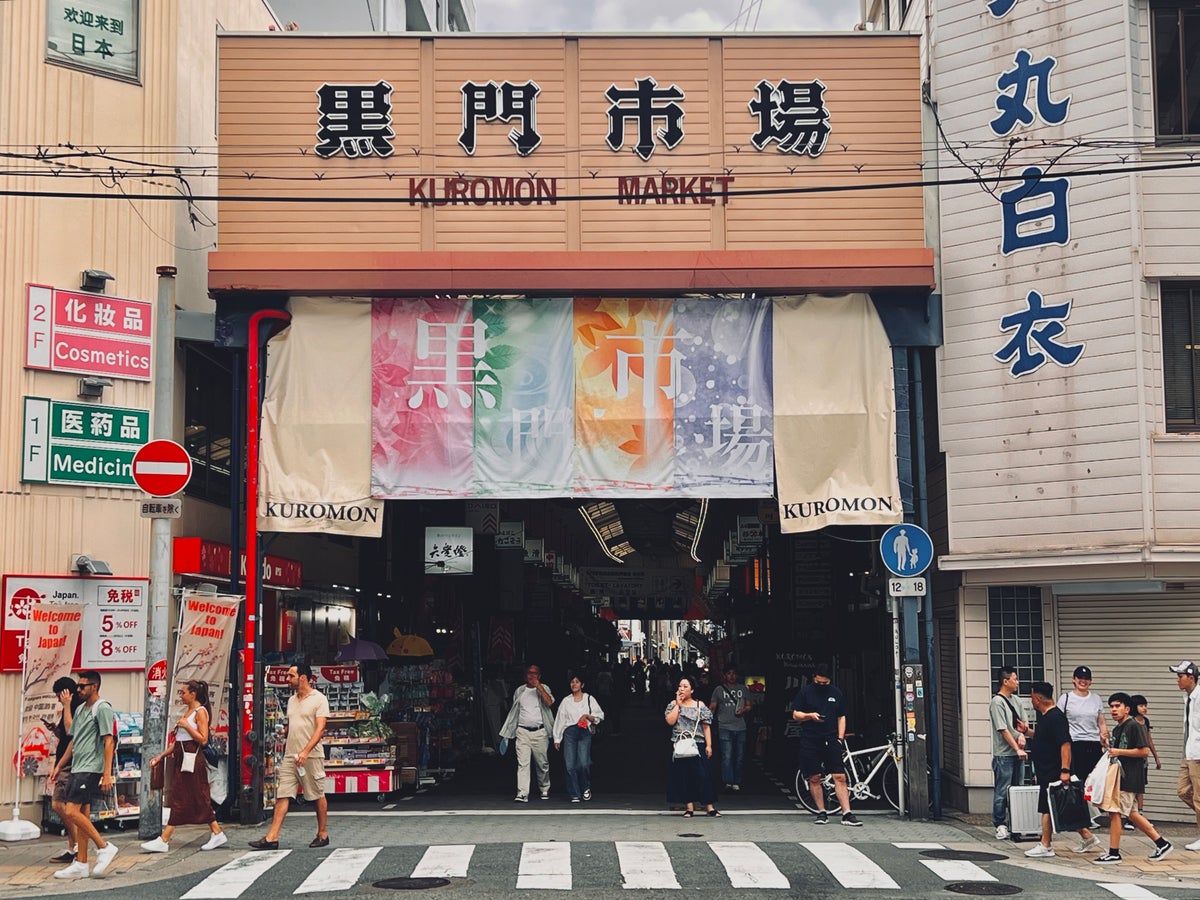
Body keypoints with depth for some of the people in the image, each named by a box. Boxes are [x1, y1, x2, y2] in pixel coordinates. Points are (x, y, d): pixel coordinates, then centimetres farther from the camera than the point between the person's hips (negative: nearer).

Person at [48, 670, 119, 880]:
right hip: (76, 768, 9)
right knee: (80, 815, 8)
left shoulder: (103, 709, -10)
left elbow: (108, 742, -15)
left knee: (72, 812, -16)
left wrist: (107, 774, -20)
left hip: (90, 769, -9)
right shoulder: (80, 709, 17)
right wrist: (59, 766, 21)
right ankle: (81, 864, 11)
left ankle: (104, 847, -6)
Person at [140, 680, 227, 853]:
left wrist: (186, 726, -17)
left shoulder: (200, 712, -9)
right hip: (180, 757, 10)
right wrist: (162, 755, 17)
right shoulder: (187, 712, 17)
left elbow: (203, 739, -16)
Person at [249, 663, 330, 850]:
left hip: (311, 756, -6)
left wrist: (305, 751, -24)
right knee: (282, 795, -2)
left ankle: (323, 835, 16)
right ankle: (272, 838, -6)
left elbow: (320, 729, -15)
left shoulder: (319, 699, -7)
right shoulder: (292, 700, 15)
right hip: (290, 756, 6)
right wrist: (285, 751, 19)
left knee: (319, 796, 4)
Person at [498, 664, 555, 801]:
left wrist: (539, 687, -16)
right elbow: (513, 712, 20)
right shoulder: (519, 691, 13)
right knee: (522, 763, -10)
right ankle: (522, 794, -14)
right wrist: (507, 733, 18)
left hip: (540, 732, -1)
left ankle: (544, 790, 26)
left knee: (543, 764, 7)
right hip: (522, 732, 1)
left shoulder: (543, 688, 6)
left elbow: (549, 702, -14)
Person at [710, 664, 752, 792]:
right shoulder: (719, 689, 5)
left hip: (740, 728, 3)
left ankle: (736, 782, 15)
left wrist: (744, 710, -5)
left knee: (739, 756, 6)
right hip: (725, 727, -3)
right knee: (727, 756, -12)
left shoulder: (743, 689, 12)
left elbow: (748, 705, 17)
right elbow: (712, 707, 6)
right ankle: (728, 782, -15)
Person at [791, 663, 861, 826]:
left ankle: (846, 814, -7)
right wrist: (810, 715, -15)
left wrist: (840, 738, 5)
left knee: (840, 777, -7)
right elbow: (795, 715, 4)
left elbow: (841, 717, 16)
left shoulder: (836, 693, 11)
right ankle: (821, 812, 12)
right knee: (814, 778, 1)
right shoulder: (805, 692, 4)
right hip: (810, 741, -1)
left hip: (831, 740, 1)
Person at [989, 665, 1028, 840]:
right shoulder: (997, 702, -11)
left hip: (1018, 753, 8)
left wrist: (1022, 734, -2)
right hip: (1004, 754, -8)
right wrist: (1017, 749, -18)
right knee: (1002, 791, -4)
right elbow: (1003, 729, -15)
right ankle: (1000, 826, 1)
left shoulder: (1014, 699, 14)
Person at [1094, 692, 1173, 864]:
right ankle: (1162, 843, 21)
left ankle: (1114, 853, -5)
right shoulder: (1117, 729, 17)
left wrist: (1118, 752, -19)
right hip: (1120, 777, 10)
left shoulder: (1134, 726, -11)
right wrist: (1109, 748, 10)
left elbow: (1144, 751, -18)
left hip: (1130, 778, -10)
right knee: (1131, 813, 13)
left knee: (1114, 812, -10)